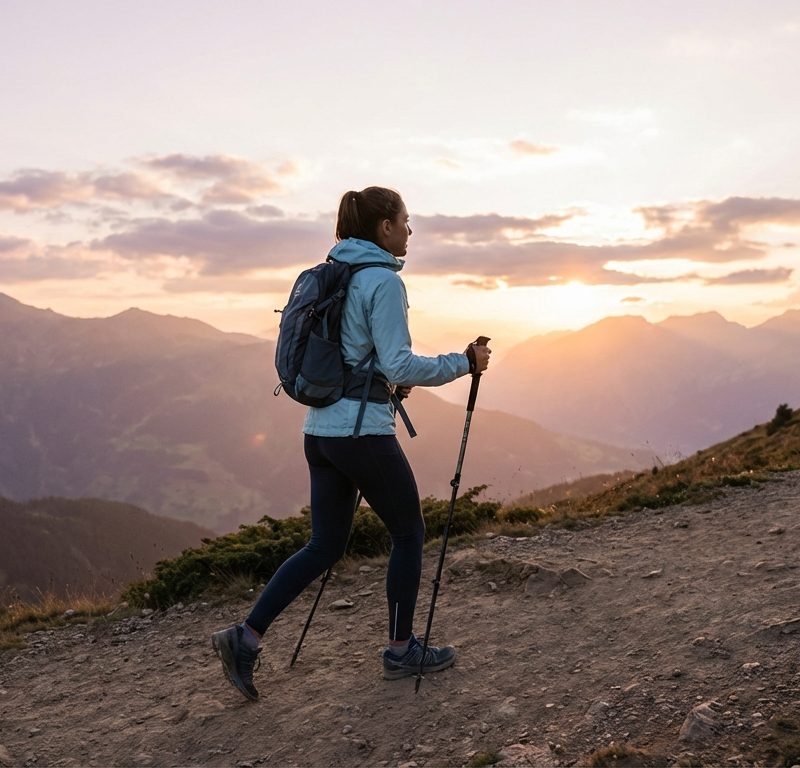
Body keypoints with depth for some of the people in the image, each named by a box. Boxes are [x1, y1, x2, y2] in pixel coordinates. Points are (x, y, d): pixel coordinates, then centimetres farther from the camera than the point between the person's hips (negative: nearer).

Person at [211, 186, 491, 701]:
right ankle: (402, 651, 21)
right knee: (409, 533, 10)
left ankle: (246, 637, 8)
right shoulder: (383, 280, -12)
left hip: (320, 431, 8)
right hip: (364, 432, -8)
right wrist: (464, 363, -7)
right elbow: (400, 366, -17)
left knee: (325, 546, 13)